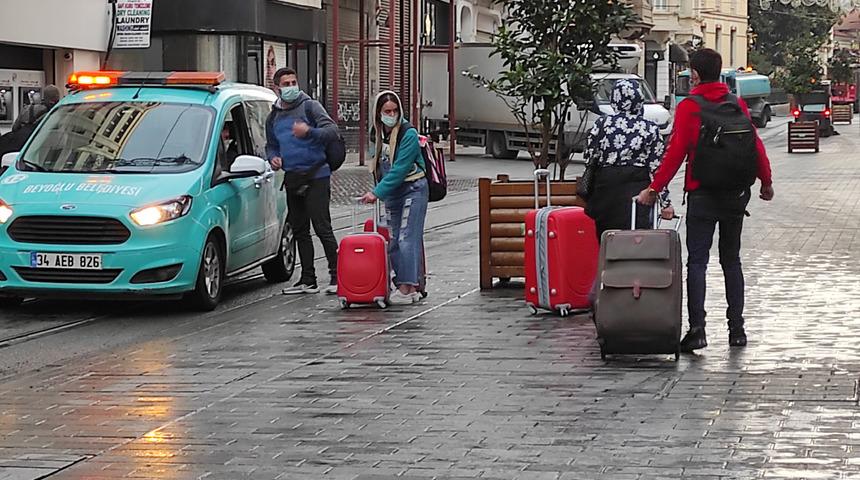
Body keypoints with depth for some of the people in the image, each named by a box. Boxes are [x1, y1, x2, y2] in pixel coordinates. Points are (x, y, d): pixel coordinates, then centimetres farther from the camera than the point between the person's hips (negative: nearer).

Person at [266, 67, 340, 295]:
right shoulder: (274, 117, 16)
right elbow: (271, 145, 27)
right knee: (300, 231, 9)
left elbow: (332, 130, -13)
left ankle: (336, 276, -7)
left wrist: (309, 132, -30)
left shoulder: (310, 106, -3)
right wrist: (273, 157, 4)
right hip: (291, 178, 7)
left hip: (316, 176, -7)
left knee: (322, 227, -11)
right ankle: (308, 280, 15)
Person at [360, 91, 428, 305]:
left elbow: (399, 169, -22)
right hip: (391, 193, 8)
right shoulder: (377, 133, 8)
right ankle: (407, 287, 8)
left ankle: (408, 287, -14)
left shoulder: (408, 133, -16)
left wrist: (377, 192, -24)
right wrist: (380, 193, 10)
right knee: (392, 242, 4)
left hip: (413, 189, -8)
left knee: (407, 239, -13)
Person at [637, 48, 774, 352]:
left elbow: (676, 153, -12)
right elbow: (756, 144, 6)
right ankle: (737, 329, 12)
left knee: (697, 262, -3)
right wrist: (766, 182, 19)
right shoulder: (738, 105, 5)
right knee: (731, 261, 13)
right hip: (737, 195, 4)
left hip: (702, 195, -4)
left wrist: (654, 189, -7)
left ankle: (697, 328, -14)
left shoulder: (689, 108, -8)